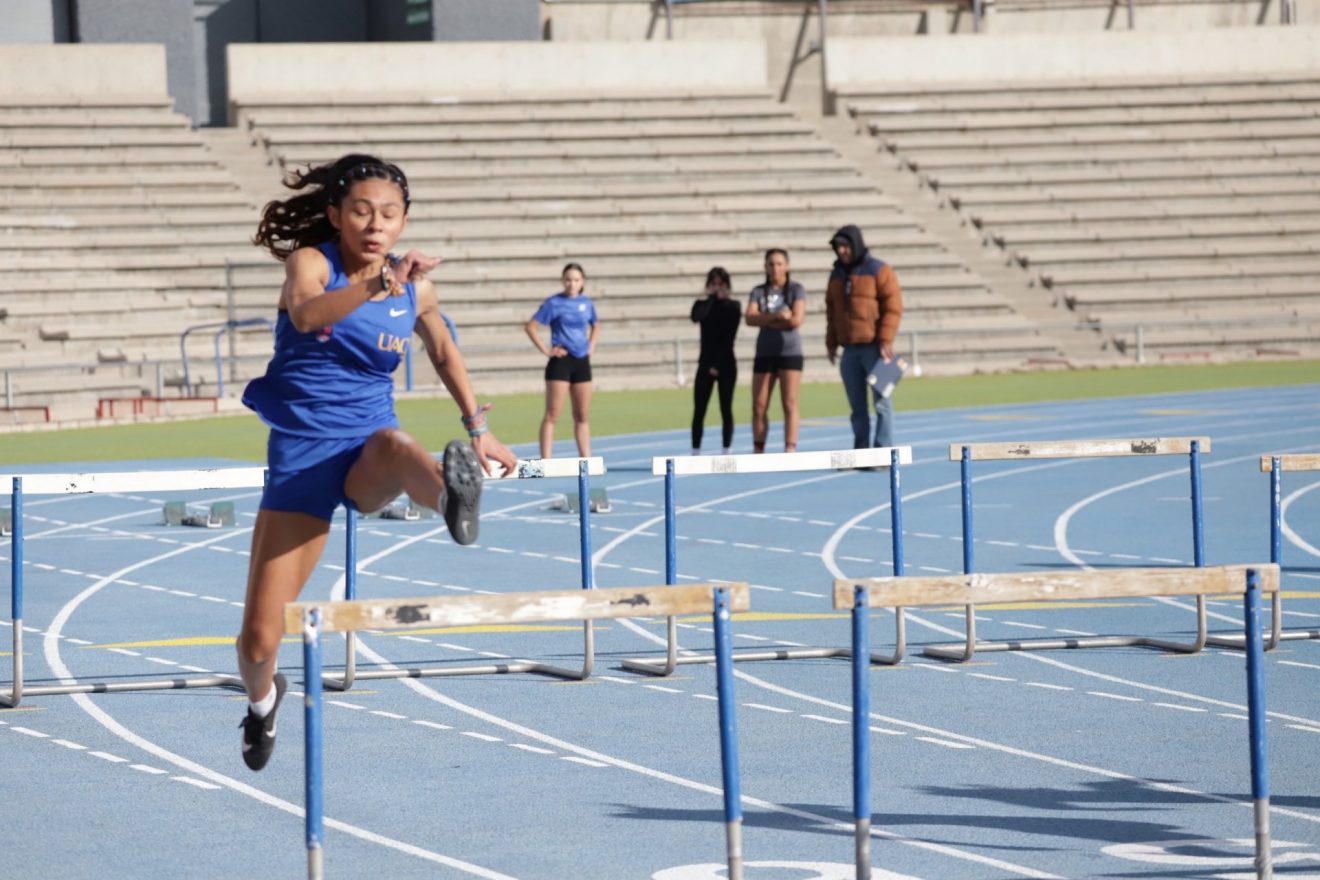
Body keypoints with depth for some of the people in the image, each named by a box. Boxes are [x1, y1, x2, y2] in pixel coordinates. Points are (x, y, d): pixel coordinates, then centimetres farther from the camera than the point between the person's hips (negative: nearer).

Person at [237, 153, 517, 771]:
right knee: (259, 639, -1)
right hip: (300, 452, -1)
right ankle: (263, 697, 34)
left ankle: (452, 493, -74)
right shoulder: (310, 261, -8)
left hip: (366, 446, 1)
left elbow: (442, 350, 25)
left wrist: (478, 429, 25)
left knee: (394, 446, -40)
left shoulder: (416, 289, 3)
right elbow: (305, 313, -33)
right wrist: (377, 286, -48)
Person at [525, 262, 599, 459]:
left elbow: (595, 326, 28)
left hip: (582, 362, 5)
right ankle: (546, 461, -10)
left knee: (582, 416, 10)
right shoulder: (554, 303, -7)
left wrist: (591, 345, 12)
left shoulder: (587, 303, 9)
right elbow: (531, 327, -10)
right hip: (561, 362, -5)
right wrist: (546, 350, -12)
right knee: (552, 415, -7)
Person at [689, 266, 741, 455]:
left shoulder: (733, 307, -1)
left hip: (725, 364, -2)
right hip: (706, 364, 2)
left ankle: (727, 452, 5)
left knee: (726, 410, 1)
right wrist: (711, 297, -11)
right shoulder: (703, 304, 5)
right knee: (699, 410, -3)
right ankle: (695, 452, -2)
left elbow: (728, 337, -7)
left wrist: (717, 365, -13)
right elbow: (696, 317, -19)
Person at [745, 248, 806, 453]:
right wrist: (777, 316, -17)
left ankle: (790, 450, -9)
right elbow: (750, 318, -5)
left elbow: (796, 320, -12)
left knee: (790, 404, -7)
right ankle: (758, 451, 11)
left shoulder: (796, 290, 0)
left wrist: (766, 320, -5)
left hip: (790, 353, -3)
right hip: (764, 353, 3)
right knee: (759, 406, 3)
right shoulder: (759, 292, 9)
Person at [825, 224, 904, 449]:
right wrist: (831, 343, 14)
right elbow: (832, 311, 20)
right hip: (850, 350, 6)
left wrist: (886, 341, -16)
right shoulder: (837, 275, 15)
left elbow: (893, 307, -11)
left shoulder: (879, 270, -6)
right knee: (857, 405, 8)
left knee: (881, 401, -5)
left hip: (874, 348, -6)